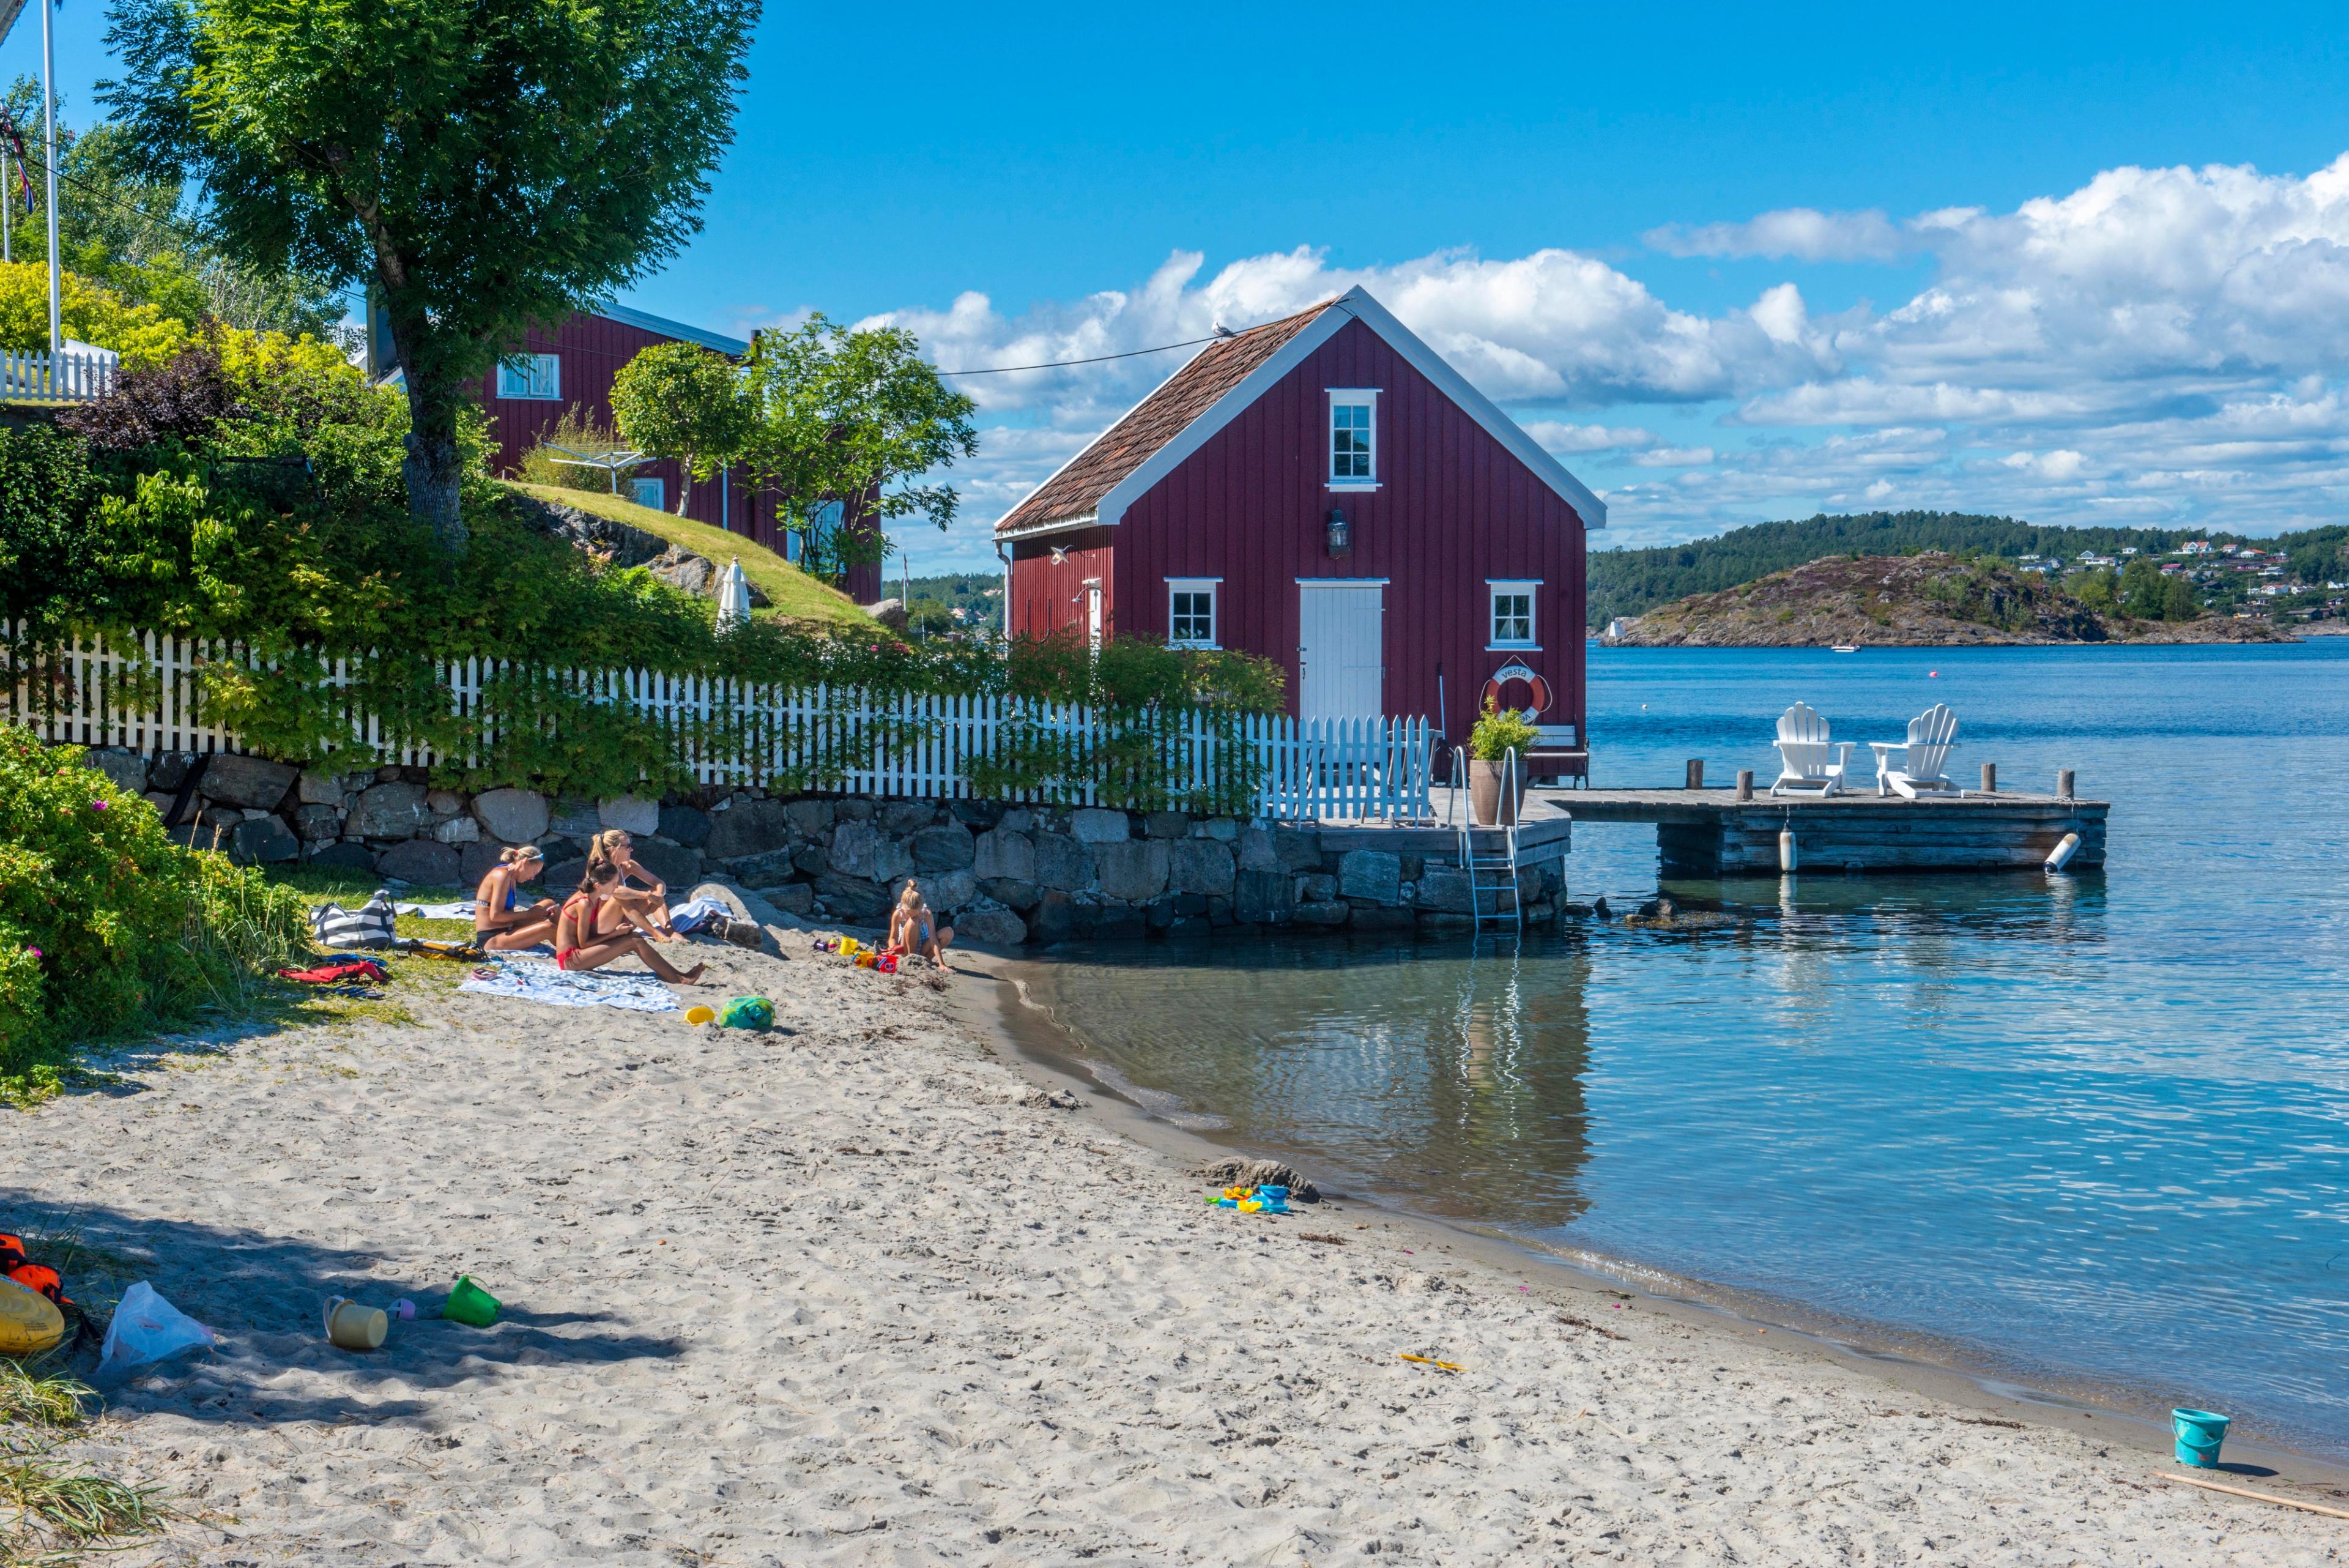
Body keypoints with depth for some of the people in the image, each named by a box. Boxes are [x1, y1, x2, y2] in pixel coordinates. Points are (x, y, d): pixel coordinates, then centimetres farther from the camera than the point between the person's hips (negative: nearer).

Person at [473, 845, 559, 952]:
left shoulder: (512, 879, 15)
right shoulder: (502, 875, -15)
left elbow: (508, 914, 10)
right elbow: (495, 915, -22)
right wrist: (528, 914, -13)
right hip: (490, 939, -11)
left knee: (549, 904, 11)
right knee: (547, 928, -26)